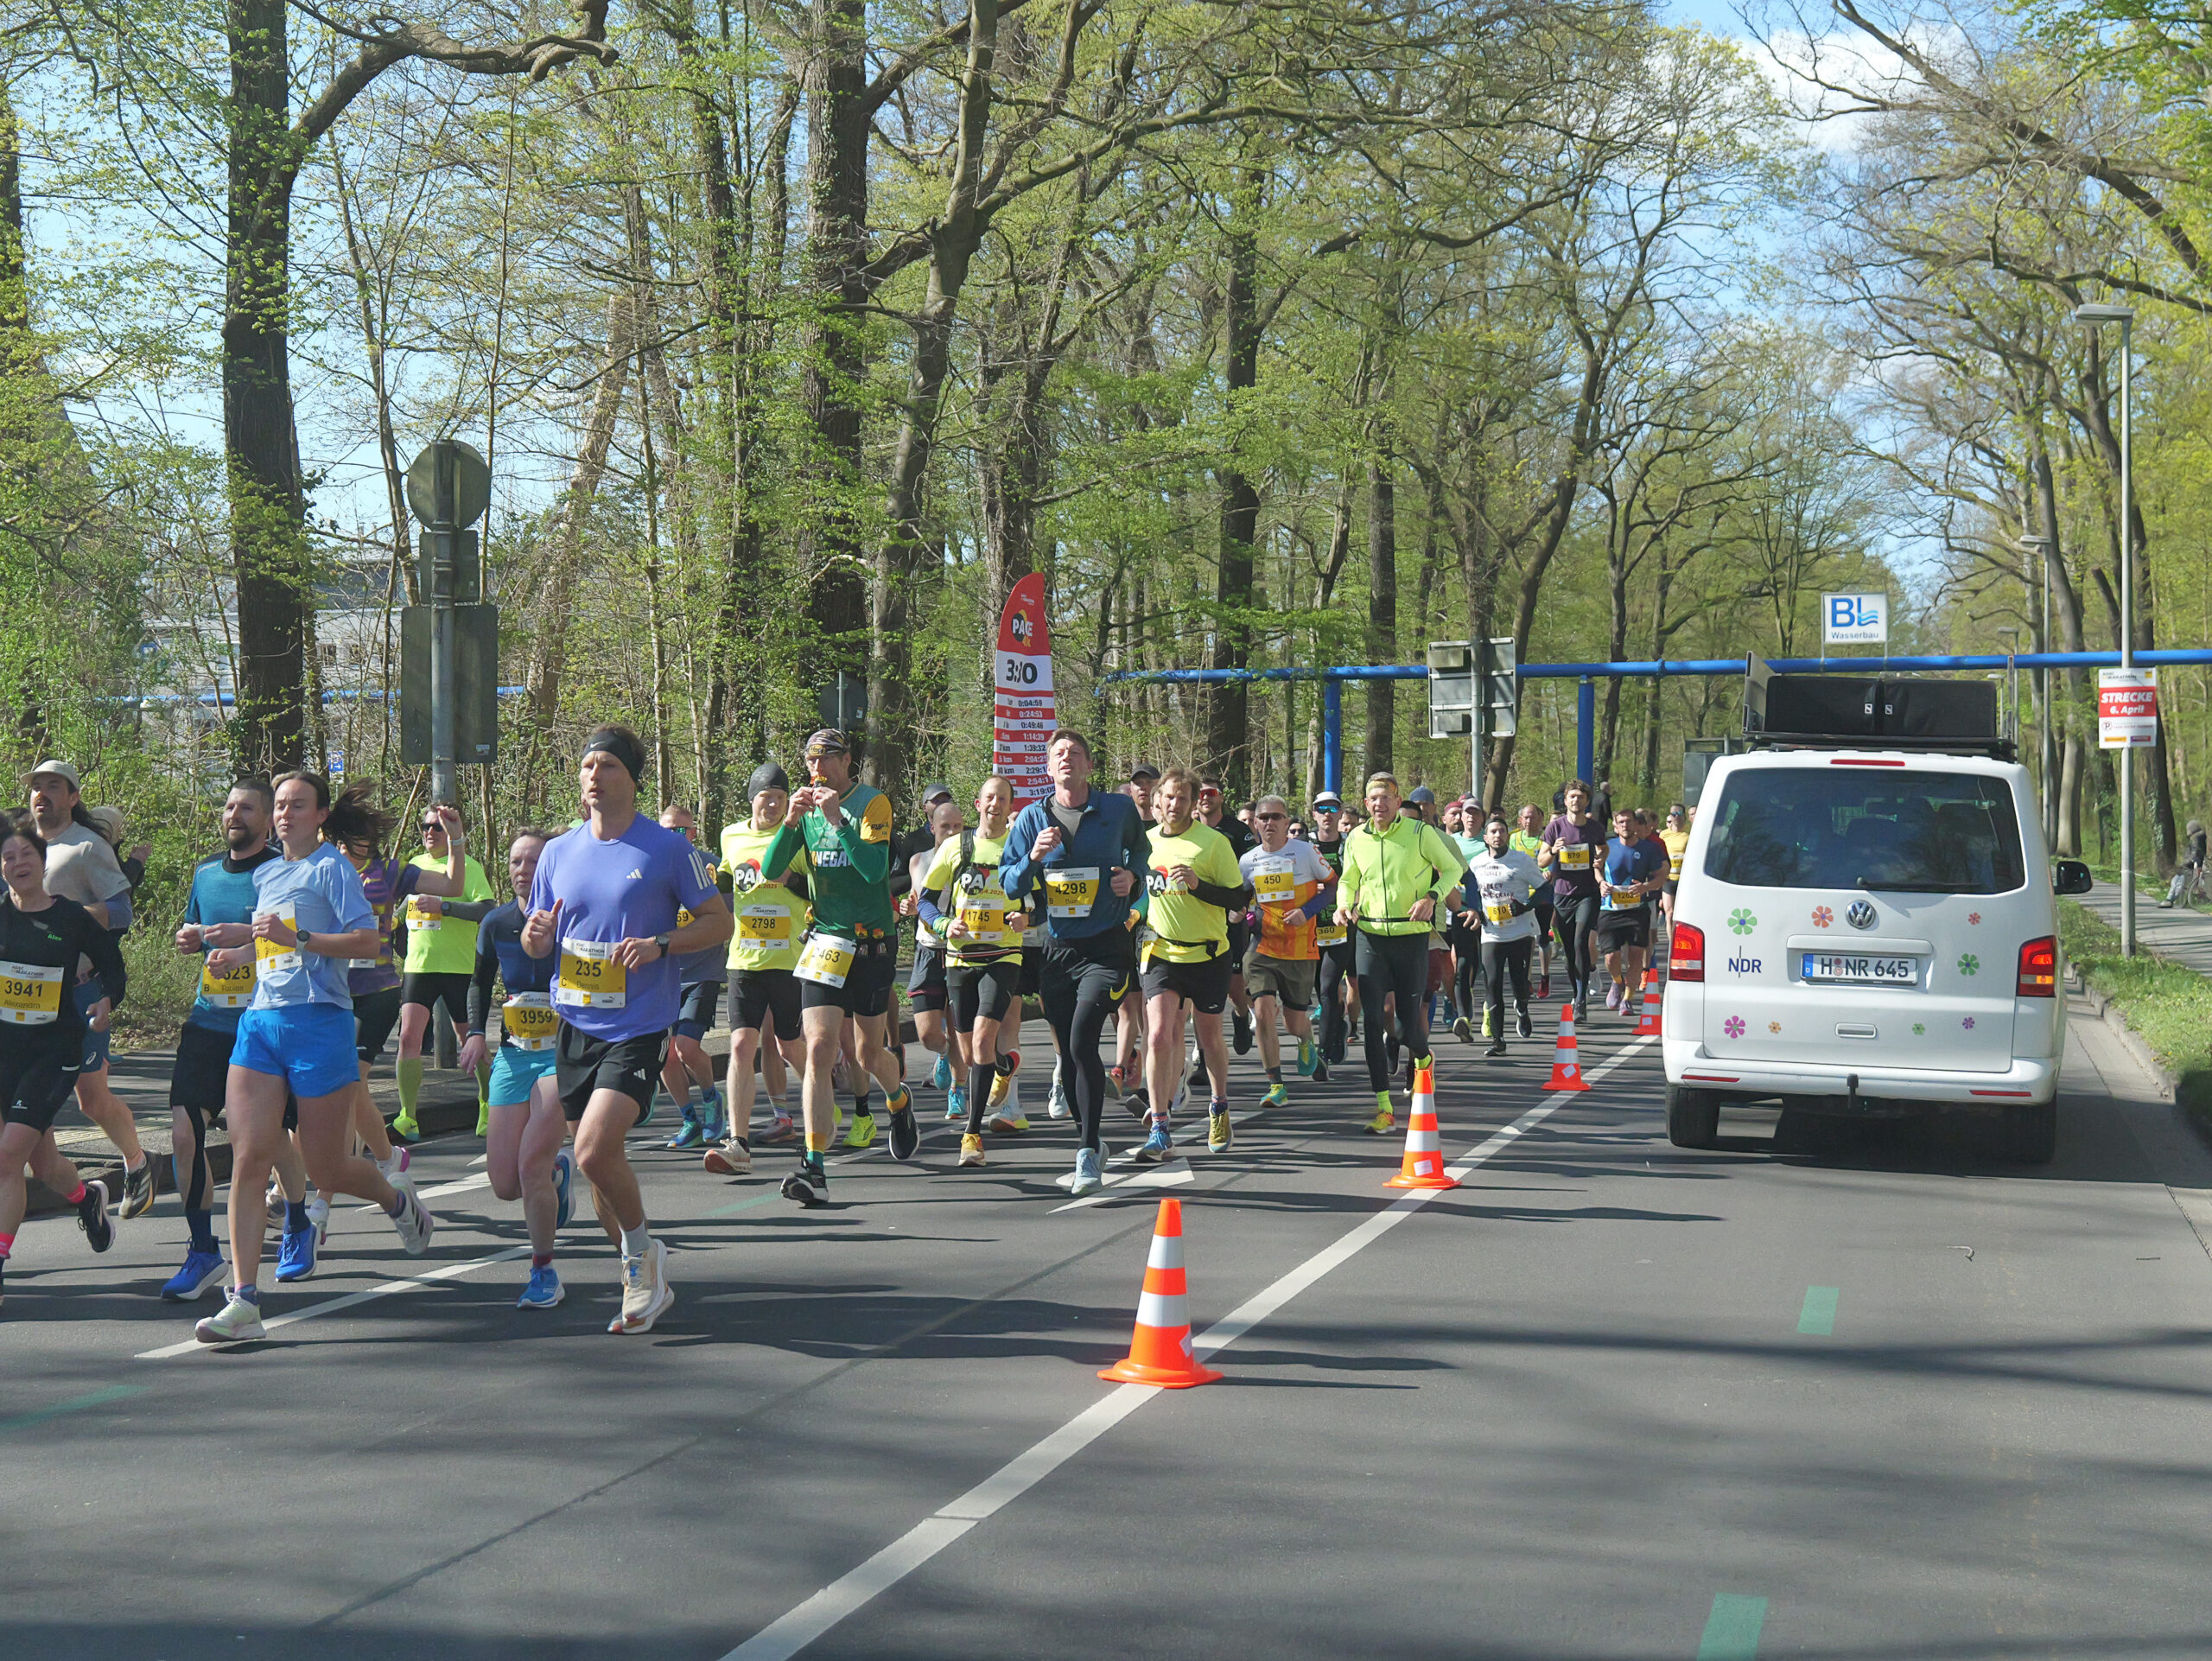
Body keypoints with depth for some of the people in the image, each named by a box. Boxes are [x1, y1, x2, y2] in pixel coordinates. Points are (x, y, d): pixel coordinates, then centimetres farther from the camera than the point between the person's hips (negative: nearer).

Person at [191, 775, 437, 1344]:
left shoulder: (331, 867, -3)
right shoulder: (267, 875, 18)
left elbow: (367, 940, -13)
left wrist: (297, 938, -20)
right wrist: (240, 947, 16)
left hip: (318, 1020, -6)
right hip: (259, 1022, 6)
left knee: (326, 1170, 2)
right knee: (248, 1158, -9)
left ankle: (396, 1198, 37)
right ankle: (243, 1303, -12)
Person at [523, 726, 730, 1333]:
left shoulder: (668, 849, -5)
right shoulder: (558, 852, 9)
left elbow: (719, 921, 0)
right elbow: (535, 941, 17)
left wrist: (659, 945, -16)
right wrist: (536, 935, -8)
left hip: (638, 1027, -6)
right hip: (575, 1025, 6)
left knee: (595, 1151, -21)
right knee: (599, 1155, 10)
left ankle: (643, 1252, 4)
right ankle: (646, 1282, 26)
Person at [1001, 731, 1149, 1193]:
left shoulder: (1118, 809, 1)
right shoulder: (1033, 817, 6)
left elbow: (1142, 852, 19)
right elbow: (1009, 885, 5)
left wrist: (1132, 877, -2)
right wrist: (1033, 859, -14)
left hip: (1106, 948, -4)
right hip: (1055, 948, 4)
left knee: (1082, 1041, -21)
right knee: (1069, 1053, 9)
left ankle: (1088, 1151, -16)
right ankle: (1091, 1144, 27)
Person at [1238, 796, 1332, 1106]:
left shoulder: (1305, 853, -4)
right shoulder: (1247, 861, 5)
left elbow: (1335, 887, 3)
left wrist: (1307, 911, -12)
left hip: (1300, 951, -2)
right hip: (1262, 949, 2)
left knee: (1295, 1022, 5)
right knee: (1263, 1012, -16)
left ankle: (1306, 1040, 45)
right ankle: (1276, 1085, -7)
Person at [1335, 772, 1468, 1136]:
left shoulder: (1421, 833, -5)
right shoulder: (1356, 839, 5)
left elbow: (1452, 869, 6)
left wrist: (1432, 897, -12)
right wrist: (1343, 905, 0)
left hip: (1412, 937, -2)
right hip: (1370, 937, 2)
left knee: (1409, 1023, 1)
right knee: (1371, 1018, -9)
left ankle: (1422, 1058, 40)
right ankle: (1383, 1107, -4)